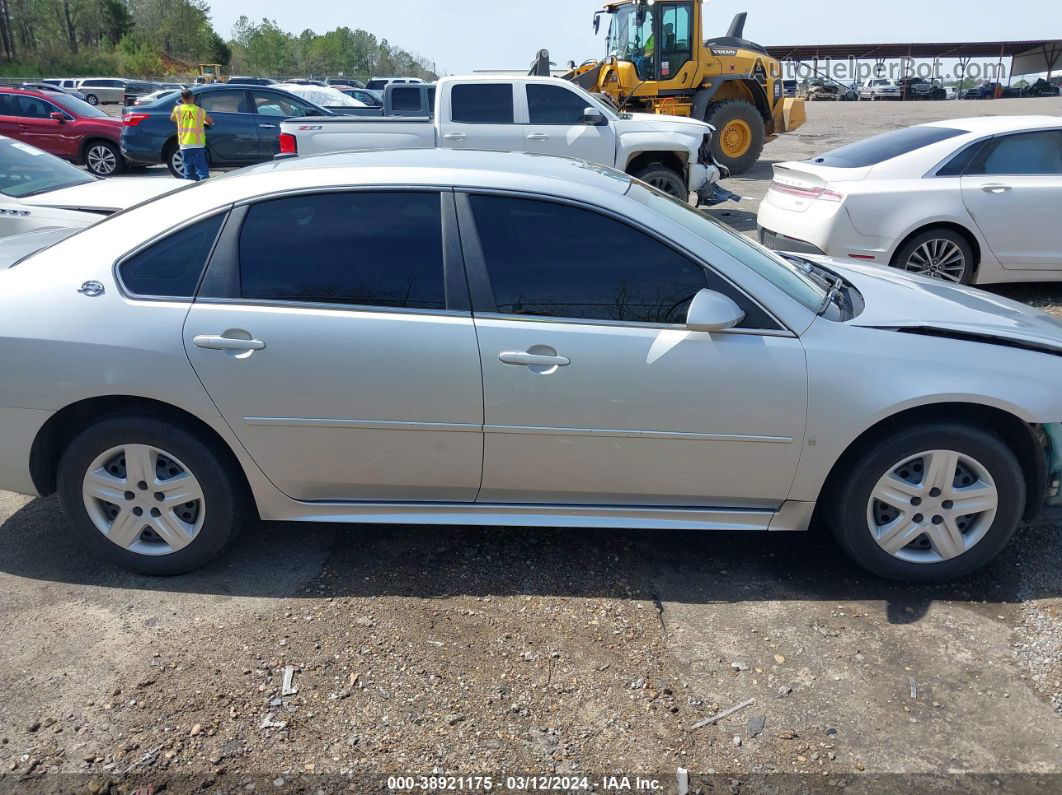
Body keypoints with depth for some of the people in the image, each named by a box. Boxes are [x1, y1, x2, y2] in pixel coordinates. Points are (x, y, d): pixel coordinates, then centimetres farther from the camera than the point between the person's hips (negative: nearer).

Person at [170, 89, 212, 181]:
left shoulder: (178, 109, 5)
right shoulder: (199, 110, 1)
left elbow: (172, 119, 24)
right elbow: (210, 122, 15)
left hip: (184, 145, 2)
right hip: (198, 145, -2)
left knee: (188, 172, 7)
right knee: (202, 171, -5)